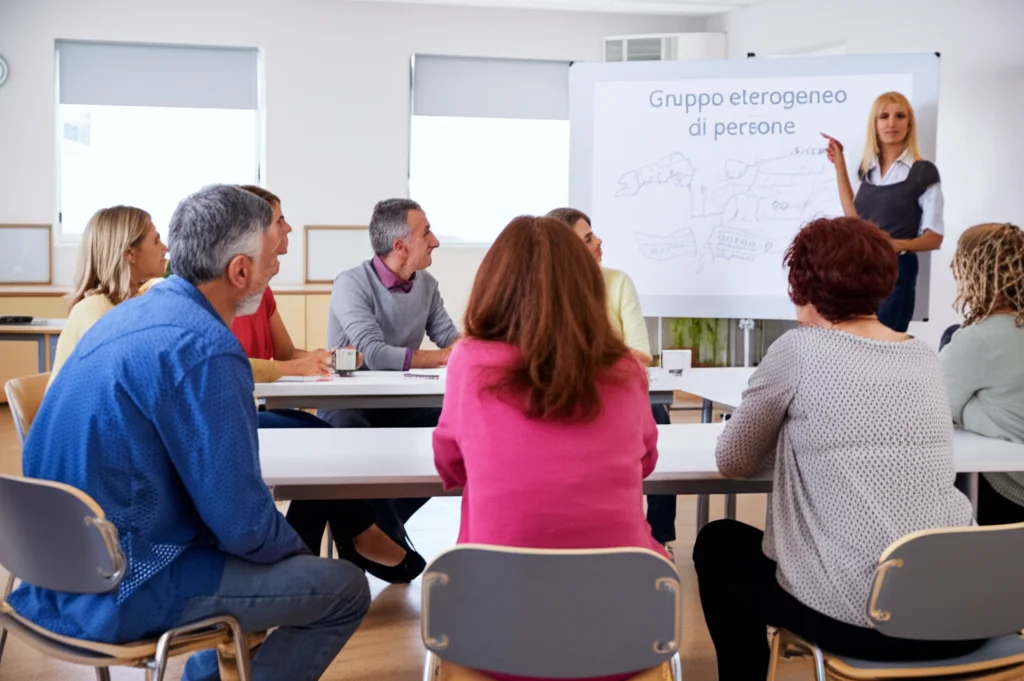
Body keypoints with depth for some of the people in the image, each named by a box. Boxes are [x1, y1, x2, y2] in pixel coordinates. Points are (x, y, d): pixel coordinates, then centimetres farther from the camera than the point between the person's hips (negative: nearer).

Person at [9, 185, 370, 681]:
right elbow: (243, 523, -22)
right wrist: (295, 548, -1)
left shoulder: (135, 312, 6)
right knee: (344, 588, -1)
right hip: (119, 592, -9)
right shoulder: (201, 348, -23)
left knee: (275, 555, 25)